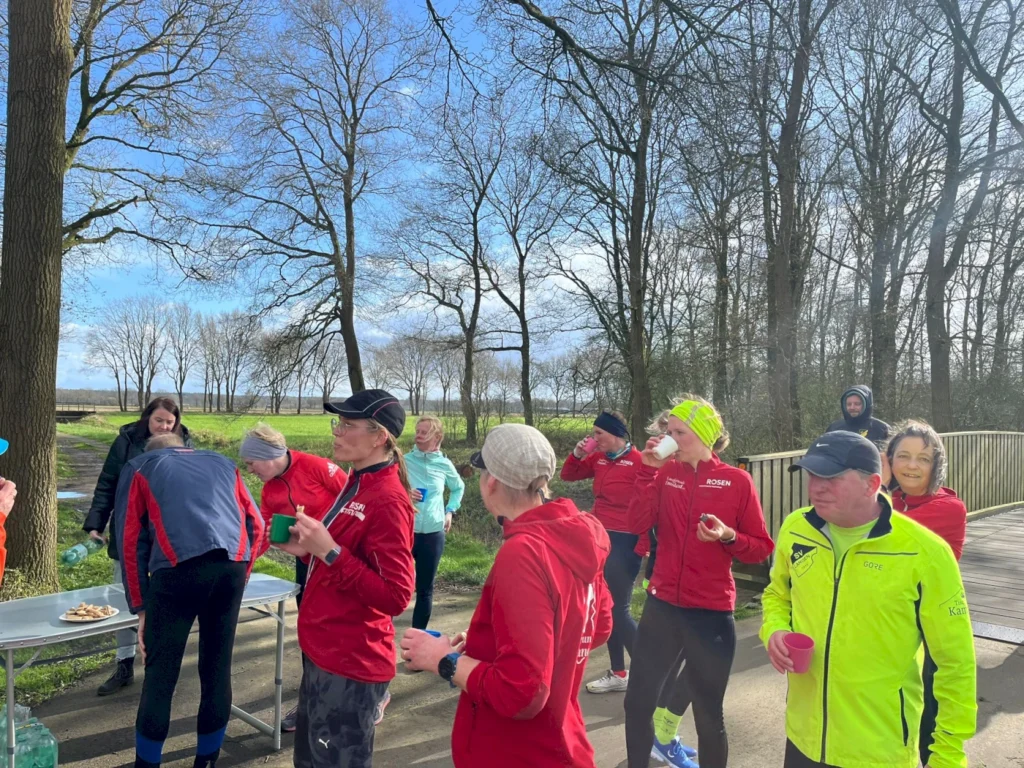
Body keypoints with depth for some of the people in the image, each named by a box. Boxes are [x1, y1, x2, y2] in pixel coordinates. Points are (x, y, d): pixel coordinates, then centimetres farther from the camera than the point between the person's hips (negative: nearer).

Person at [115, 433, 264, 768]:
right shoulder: (222, 463, 30)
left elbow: (131, 542, 15)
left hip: (180, 567, -3)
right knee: (218, 669, 16)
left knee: (160, 676, 10)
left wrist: (141, 608, 17)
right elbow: (256, 525, 20)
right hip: (232, 566, 3)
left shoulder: (139, 468, 24)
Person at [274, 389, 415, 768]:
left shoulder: (388, 501, -22)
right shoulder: (357, 484, 7)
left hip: (351, 664, -10)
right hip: (322, 651, 10)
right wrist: (309, 548, 2)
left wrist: (329, 551, -27)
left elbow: (395, 596, -24)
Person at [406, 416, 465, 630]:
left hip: (433, 535, 2)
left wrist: (450, 511, 10)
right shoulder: (404, 461, -6)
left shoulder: (444, 465, 1)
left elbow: (458, 488, 20)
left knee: (425, 589, 11)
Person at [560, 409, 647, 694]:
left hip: (624, 543, -8)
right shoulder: (599, 459, 7)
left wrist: (642, 548, -16)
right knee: (606, 608, 13)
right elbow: (568, 475, 18)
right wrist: (577, 454, 0)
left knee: (618, 609, -4)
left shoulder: (639, 462, -16)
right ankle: (618, 674, 24)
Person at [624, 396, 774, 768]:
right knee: (637, 702, 13)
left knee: (708, 716, 9)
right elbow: (638, 525, -10)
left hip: (711, 614, -3)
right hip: (661, 606, 3)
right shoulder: (666, 472, 2)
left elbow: (762, 547, -2)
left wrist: (728, 537, -20)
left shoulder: (736, 480, -6)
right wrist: (649, 471, -14)